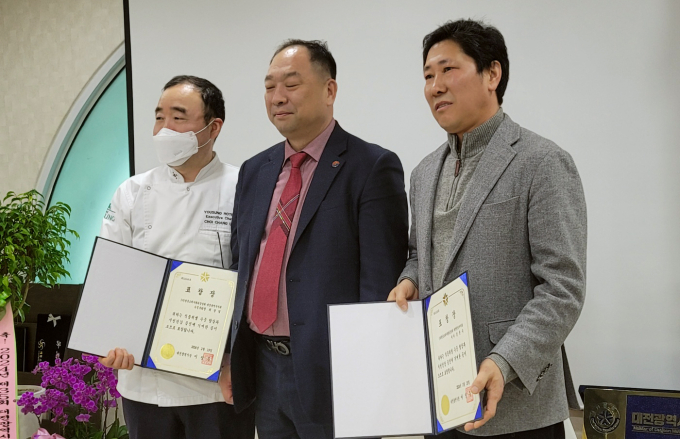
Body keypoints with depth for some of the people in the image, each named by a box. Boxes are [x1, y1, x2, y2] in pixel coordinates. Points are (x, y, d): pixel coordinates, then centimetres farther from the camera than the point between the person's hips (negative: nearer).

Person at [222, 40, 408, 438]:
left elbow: (381, 283, -13)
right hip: (262, 368, 6)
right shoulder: (254, 171, 12)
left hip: (330, 373, -6)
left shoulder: (372, 167, -9)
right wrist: (229, 353, 9)